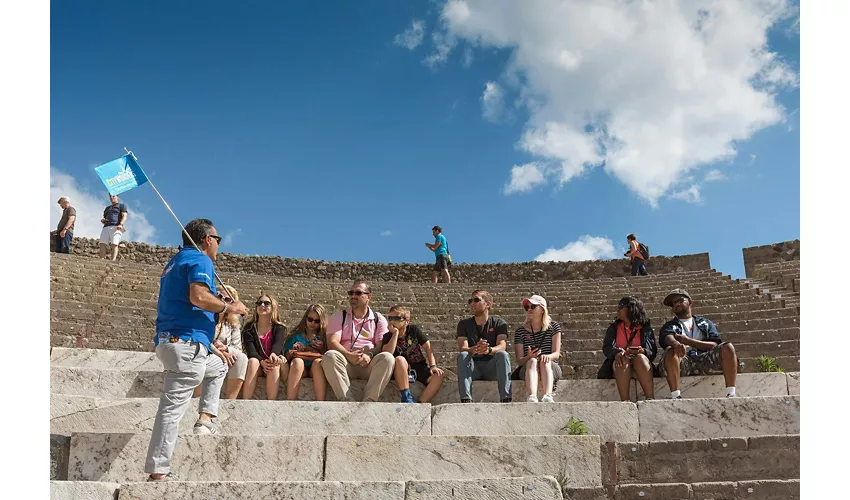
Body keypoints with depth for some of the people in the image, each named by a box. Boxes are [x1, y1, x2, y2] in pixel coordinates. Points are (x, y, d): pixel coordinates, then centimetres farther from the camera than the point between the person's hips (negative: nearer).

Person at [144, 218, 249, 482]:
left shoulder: (175, 262, 24)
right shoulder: (200, 260, -6)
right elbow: (198, 296, -23)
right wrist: (228, 307, -8)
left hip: (169, 342, 10)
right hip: (186, 344, -10)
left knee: (218, 366, 30)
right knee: (173, 407, -9)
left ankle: (205, 420, 17)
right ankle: (158, 471, -7)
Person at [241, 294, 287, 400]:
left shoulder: (279, 328, 7)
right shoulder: (249, 328, 8)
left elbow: (278, 344, -14)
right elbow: (250, 350, -7)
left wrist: (273, 354, -39)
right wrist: (262, 362, -29)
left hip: (272, 365, 0)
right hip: (257, 364, 0)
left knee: (275, 364, -33)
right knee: (253, 361, -32)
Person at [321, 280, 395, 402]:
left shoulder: (379, 319, 16)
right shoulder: (339, 317, 16)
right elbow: (332, 343, 0)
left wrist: (370, 355, -19)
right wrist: (349, 355, -18)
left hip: (369, 365, 0)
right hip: (346, 363, 0)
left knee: (387, 358, -31)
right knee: (329, 356, -31)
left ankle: (369, 401, -37)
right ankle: (347, 400, -40)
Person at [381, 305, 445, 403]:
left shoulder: (414, 330, 3)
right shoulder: (387, 337, -1)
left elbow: (427, 348, 2)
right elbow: (388, 354, -22)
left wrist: (433, 366, -11)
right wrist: (395, 333, -19)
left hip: (420, 367, 2)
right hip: (402, 371, -2)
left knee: (439, 375, -26)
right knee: (400, 359, -35)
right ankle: (406, 398, -31)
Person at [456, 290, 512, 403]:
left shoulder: (499, 323, 5)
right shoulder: (464, 324, 7)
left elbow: (502, 346, -13)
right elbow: (462, 348, -10)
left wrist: (489, 350, -38)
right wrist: (475, 349, -35)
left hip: (492, 368, -1)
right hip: (473, 368, 1)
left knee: (503, 354, -29)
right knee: (462, 355, -29)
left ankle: (506, 399, -39)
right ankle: (466, 400, -42)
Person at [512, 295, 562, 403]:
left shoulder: (554, 327, 9)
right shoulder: (520, 331, 9)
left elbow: (556, 354, -2)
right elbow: (519, 360, 1)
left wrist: (547, 356, -26)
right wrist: (529, 357, -24)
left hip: (551, 368, 0)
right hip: (527, 369, 0)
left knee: (544, 362, -35)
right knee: (532, 361, -35)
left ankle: (548, 396, -60)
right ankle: (532, 397, -61)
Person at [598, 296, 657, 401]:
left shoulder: (645, 328, 15)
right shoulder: (613, 328, 19)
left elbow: (653, 352, 3)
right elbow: (606, 347, 2)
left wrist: (643, 351, -22)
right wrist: (617, 352, -23)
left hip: (640, 365, -1)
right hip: (619, 368, 1)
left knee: (640, 357, -33)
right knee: (623, 360, -33)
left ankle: (651, 399, -45)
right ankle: (624, 401, -48)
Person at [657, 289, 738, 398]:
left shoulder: (705, 322, 28)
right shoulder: (669, 326, 23)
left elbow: (714, 345, 9)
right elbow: (668, 338, -4)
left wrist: (688, 341, -4)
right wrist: (676, 344, -30)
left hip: (703, 360, 2)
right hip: (683, 362, -2)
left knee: (728, 347, -22)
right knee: (670, 352, -34)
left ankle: (731, 394, -28)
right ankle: (676, 397, -42)